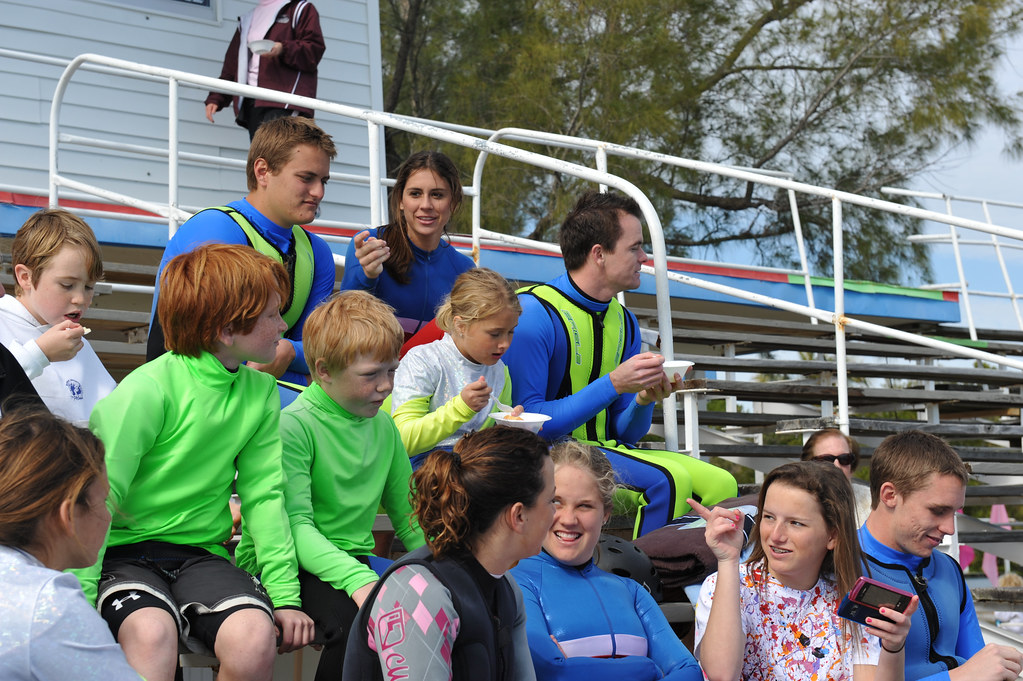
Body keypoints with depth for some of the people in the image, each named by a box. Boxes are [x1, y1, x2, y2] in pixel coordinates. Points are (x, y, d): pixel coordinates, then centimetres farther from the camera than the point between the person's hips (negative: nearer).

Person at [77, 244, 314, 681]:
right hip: (125, 549, -5)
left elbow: (263, 494, 7)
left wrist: (285, 593, -1)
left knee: (253, 637, -26)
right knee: (152, 632, -37)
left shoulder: (260, 393, 5)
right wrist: (81, 597, -21)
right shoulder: (150, 389, -14)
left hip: (201, 552, 5)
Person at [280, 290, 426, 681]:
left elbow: (408, 516, 18)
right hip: (300, 566, -6)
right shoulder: (293, 425, -11)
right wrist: (358, 580, -32)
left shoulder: (383, 425, 11)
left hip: (357, 559, 6)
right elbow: (297, 526, -19)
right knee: (355, 622, -34)